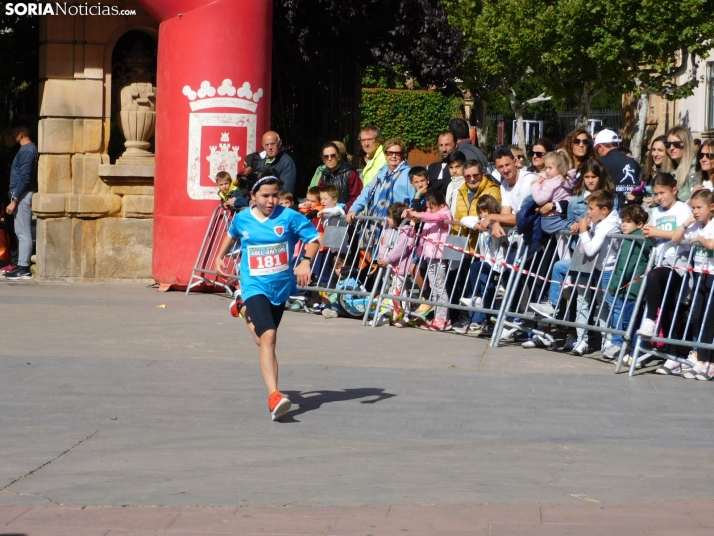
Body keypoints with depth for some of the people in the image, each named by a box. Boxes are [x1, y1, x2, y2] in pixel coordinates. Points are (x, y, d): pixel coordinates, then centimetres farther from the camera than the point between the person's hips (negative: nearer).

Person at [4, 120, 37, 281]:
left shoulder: (26, 150, -15)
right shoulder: (28, 148, 15)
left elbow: (24, 177, -21)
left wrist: (14, 200, -21)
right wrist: (14, 196, 18)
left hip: (23, 195, -10)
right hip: (22, 195, 10)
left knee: (23, 233, -8)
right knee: (22, 232, 11)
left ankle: (24, 269, -7)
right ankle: (22, 267, 13)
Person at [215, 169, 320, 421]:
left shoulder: (289, 217, -9)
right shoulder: (242, 219, -3)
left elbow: (313, 238, -4)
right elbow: (231, 235, 21)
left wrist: (305, 261, -20)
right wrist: (220, 256, 19)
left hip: (280, 287, 3)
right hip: (254, 287, -3)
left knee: (265, 339, 23)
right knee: (268, 336, -23)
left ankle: (244, 308, 56)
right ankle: (274, 396, -33)